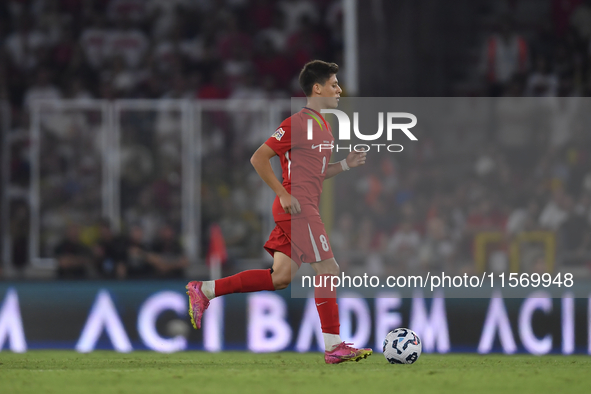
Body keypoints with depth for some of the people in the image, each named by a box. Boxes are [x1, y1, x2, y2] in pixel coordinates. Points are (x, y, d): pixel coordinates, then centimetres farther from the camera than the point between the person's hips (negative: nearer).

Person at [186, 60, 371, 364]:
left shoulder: (322, 125, 18)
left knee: (280, 278, 6)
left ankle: (204, 291, 11)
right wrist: (283, 194, -18)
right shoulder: (297, 123, -11)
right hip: (298, 208, -10)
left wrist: (345, 164, 11)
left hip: (305, 209, 10)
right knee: (328, 270, -8)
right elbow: (259, 158, -13)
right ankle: (334, 347, -4)